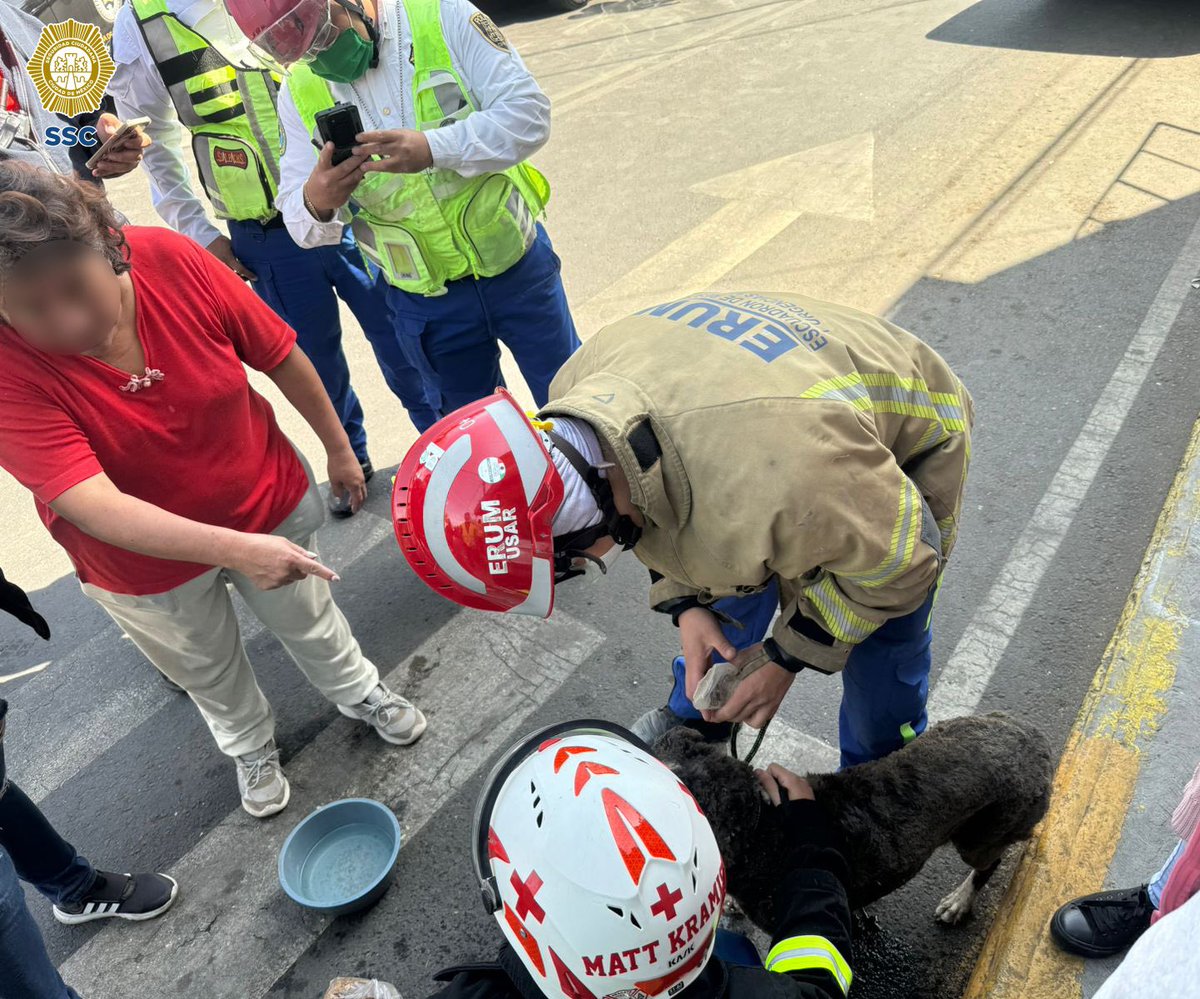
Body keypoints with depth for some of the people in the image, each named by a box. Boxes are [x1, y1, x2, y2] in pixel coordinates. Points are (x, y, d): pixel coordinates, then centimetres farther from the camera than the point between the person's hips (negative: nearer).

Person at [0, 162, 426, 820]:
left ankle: (360, 695, 56)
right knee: (210, 673, 25)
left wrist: (338, 448, -3)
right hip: (147, 561, 0)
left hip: (265, 500, 1)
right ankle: (251, 748, 57)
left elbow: (281, 357, -14)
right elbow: (92, 506, -38)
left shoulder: (170, 260, -26)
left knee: (311, 622, 25)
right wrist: (235, 549, -49)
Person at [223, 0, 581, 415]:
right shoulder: (298, 93, 0)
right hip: (426, 301, 2)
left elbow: (528, 111, -16)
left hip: (517, 263, -2)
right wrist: (316, 204, -26)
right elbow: (300, 223, -1)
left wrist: (432, 148, -31)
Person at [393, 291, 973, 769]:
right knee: (725, 584, 17)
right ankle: (696, 720, 47)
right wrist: (684, 604, -14)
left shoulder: (770, 487, -51)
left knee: (877, 661, 2)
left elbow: (899, 558, -29)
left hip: (902, 454, -5)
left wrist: (786, 657, -20)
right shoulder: (576, 394, -26)